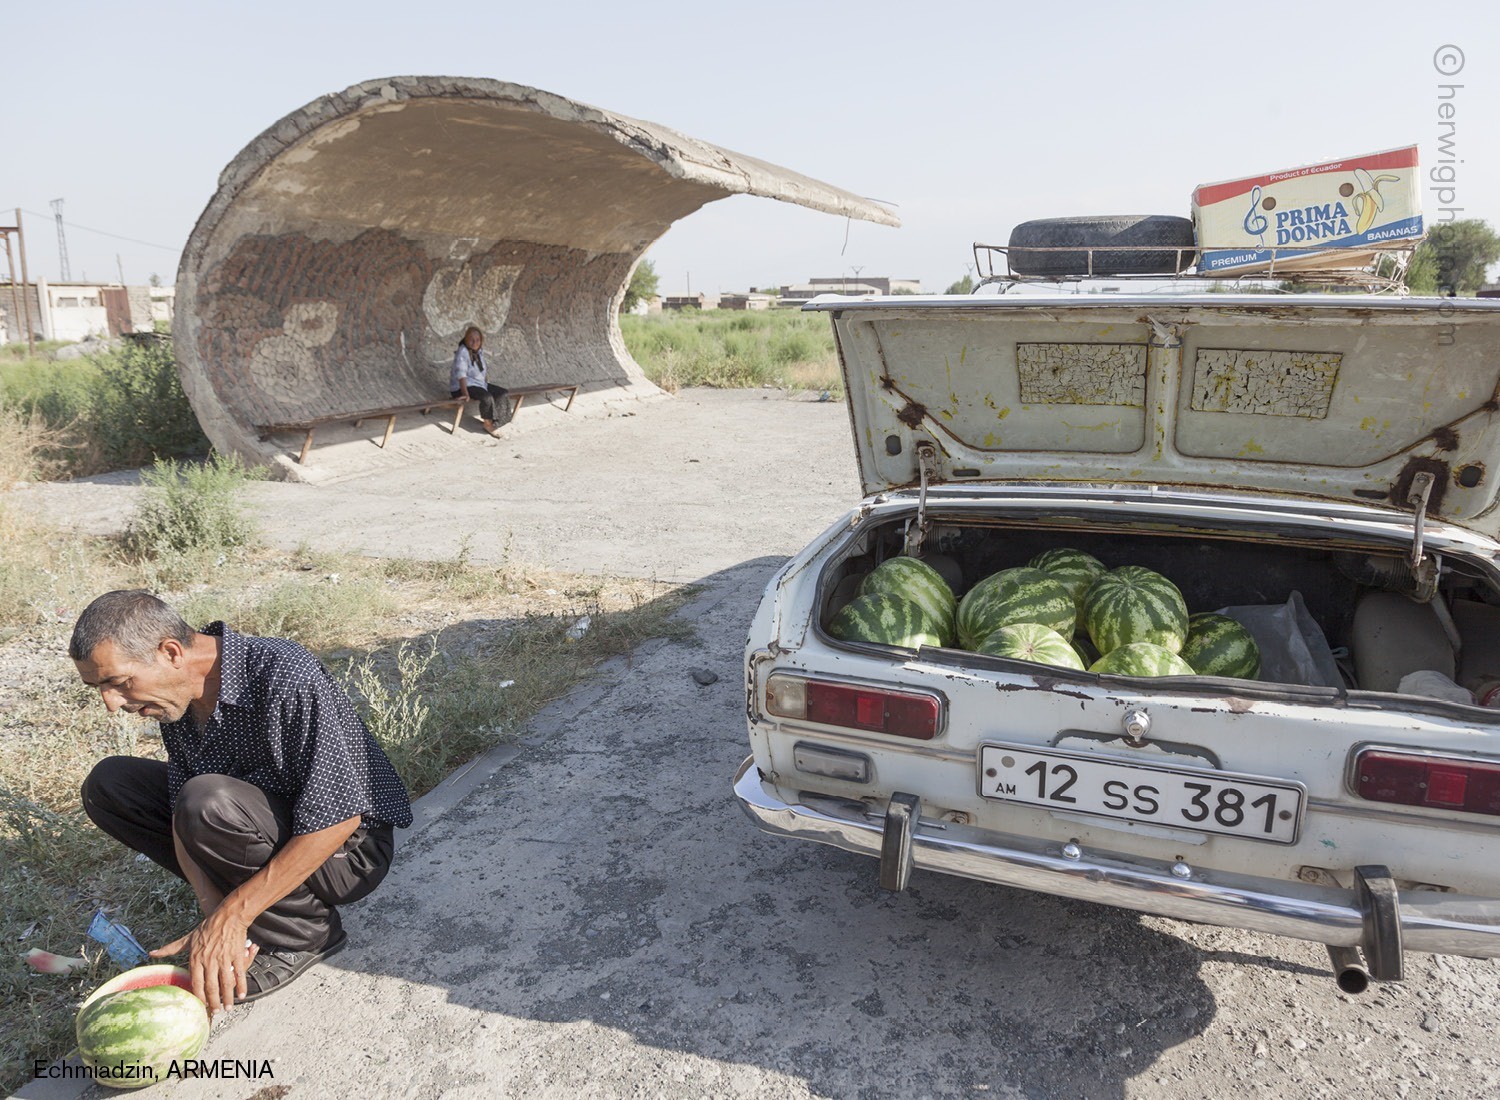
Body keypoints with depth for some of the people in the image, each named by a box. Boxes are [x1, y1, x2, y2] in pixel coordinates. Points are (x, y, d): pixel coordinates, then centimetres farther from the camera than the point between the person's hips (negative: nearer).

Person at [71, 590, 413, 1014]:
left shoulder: (283, 677, -29)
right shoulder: (176, 695, -5)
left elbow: (340, 816, -31)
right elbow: (181, 818, -6)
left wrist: (232, 915, -29)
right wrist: (214, 912, -22)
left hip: (347, 848, -8)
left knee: (209, 802, -34)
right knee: (108, 783, 1)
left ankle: (304, 931, -11)